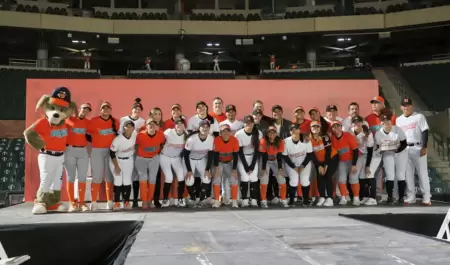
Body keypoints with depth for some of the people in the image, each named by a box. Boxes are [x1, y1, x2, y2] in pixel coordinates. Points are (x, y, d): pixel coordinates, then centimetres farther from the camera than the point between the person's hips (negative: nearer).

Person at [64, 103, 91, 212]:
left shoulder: (88, 122, 10)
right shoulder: (69, 119, 1)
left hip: (83, 151, 3)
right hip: (70, 150, -3)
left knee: (82, 178, 3)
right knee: (70, 177, 0)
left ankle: (82, 202, 8)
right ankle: (72, 203, 3)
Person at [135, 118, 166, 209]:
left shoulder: (161, 135, -17)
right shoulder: (141, 135, -24)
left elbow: (162, 144, 4)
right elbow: (136, 146, -7)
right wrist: (137, 155, 1)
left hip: (154, 158, 2)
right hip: (141, 158, -2)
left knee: (152, 179, 4)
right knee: (143, 177, -16)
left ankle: (150, 201, 17)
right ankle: (144, 201, -11)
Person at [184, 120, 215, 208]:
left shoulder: (211, 139, -21)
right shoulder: (192, 139, -31)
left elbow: (211, 154, -9)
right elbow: (186, 154, -21)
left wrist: (207, 169, -10)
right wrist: (189, 170, -18)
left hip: (202, 159, 3)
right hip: (190, 159, -3)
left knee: (207, 178, -10)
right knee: (190, 180, -15)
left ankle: (202, 199, 8)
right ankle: (193, 199, 9)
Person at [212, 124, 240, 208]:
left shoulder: (234, 140, -20)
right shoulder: (217, 140, -22)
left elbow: (236, 156, -15)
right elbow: (215, 154, -18)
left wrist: (234, 170, -17)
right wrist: (216, 167, -24)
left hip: (230, 162, 1)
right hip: (219, 162, -1)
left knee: (234, 179, -12)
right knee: (217, 179, -15)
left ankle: (234, 201, -1)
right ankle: (216, 201, -9)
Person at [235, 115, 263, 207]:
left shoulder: (258, 133, -15)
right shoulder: (239, 134, -20)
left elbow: (257, 150, -10)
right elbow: (240, 152, -15)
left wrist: (252, 165, -13)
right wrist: (246, 167, -16)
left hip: (253, 157, 2)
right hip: (242, 158, -2)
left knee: (254, 178, -10)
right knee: (245, 178, -14)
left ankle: (253, 199, -1)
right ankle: (245, 200, -4)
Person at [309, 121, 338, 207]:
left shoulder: (325, 137, -18)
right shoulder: (309, 140, -9)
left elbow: (328, 151, -18)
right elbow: (312, 155, -7)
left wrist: (326, 165, -19)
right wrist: (319, 166, -13)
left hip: (332, 158, -4)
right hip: (320, 161, 4)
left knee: (328, 176, -16)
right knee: (320, 177, -9)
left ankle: (330, 199, -12)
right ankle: (322, 197, 4)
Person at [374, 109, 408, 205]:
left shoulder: (398, 130, -20)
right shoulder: (378, 133, -14)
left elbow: (404, 144, -15)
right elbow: (378, 147, -2)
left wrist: (396, 150, -26)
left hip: (400, 153, -1)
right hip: (387, 155, 1)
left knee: (401, 176, -2)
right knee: (390, 176, -4)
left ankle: (401, 197, 10)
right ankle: (390, 197, 7)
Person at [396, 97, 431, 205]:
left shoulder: (419, 116, 0)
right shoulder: (398, 120, 12)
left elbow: (425, 132, -5)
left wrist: (424, 147, -14)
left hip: (418, 147, -4)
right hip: (404, 149, 4)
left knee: (422, 172, -2)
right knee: (407, 174, 4)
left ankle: (426, 198, 0)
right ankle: (411, 197, 9)